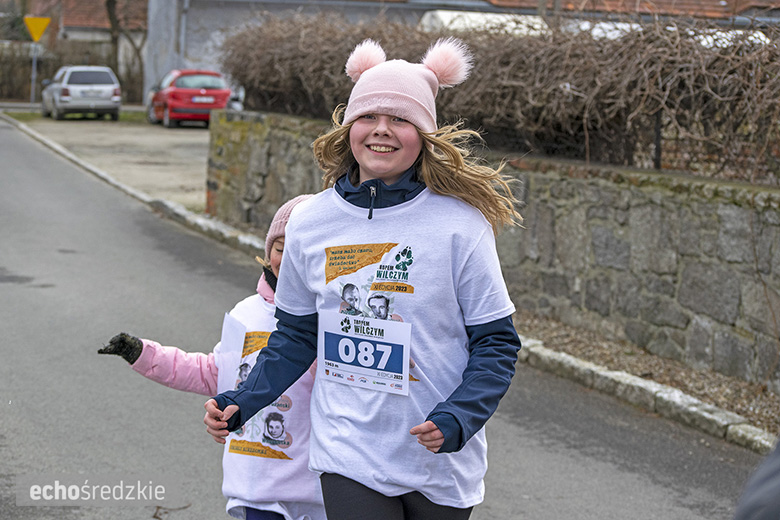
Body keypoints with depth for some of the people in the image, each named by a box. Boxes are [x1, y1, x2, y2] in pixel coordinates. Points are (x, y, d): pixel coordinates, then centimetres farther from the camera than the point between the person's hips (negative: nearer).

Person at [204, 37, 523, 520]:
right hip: (348, 456, 1)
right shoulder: (310, 224, 0)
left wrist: (456, 419, -21)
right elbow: (297, 335, 12)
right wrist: (242, 403, 1)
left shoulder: (459, 225, -11)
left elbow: (497, 343, -6)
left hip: (441, 464, -1)